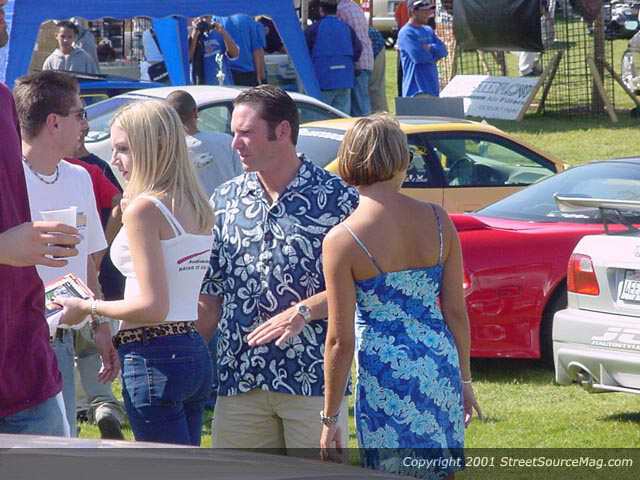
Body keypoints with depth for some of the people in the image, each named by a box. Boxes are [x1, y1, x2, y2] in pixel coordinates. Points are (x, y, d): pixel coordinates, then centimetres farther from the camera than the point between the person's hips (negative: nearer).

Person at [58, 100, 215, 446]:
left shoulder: (144, 208, -12)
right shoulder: (197, 208, 13)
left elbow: (152, 307, -18)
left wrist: (87, 308, -6)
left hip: (155, 360, -9)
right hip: (195, 353, 9)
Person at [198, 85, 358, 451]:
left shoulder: (335, 198, -2)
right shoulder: (226, 199, 12)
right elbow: (211, 295, 13)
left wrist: (303, 312, -16)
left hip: (314, 379, -4)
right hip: (239, 378, 4)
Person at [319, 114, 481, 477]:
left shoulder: (342, 241, -11)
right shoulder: (438, 220, 0)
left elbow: (341, 341, -9)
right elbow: (457, 312, 4)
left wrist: (330, 418, -1)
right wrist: (465, 379, 17)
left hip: (386, 378, -4)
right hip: (442, 372, 5)